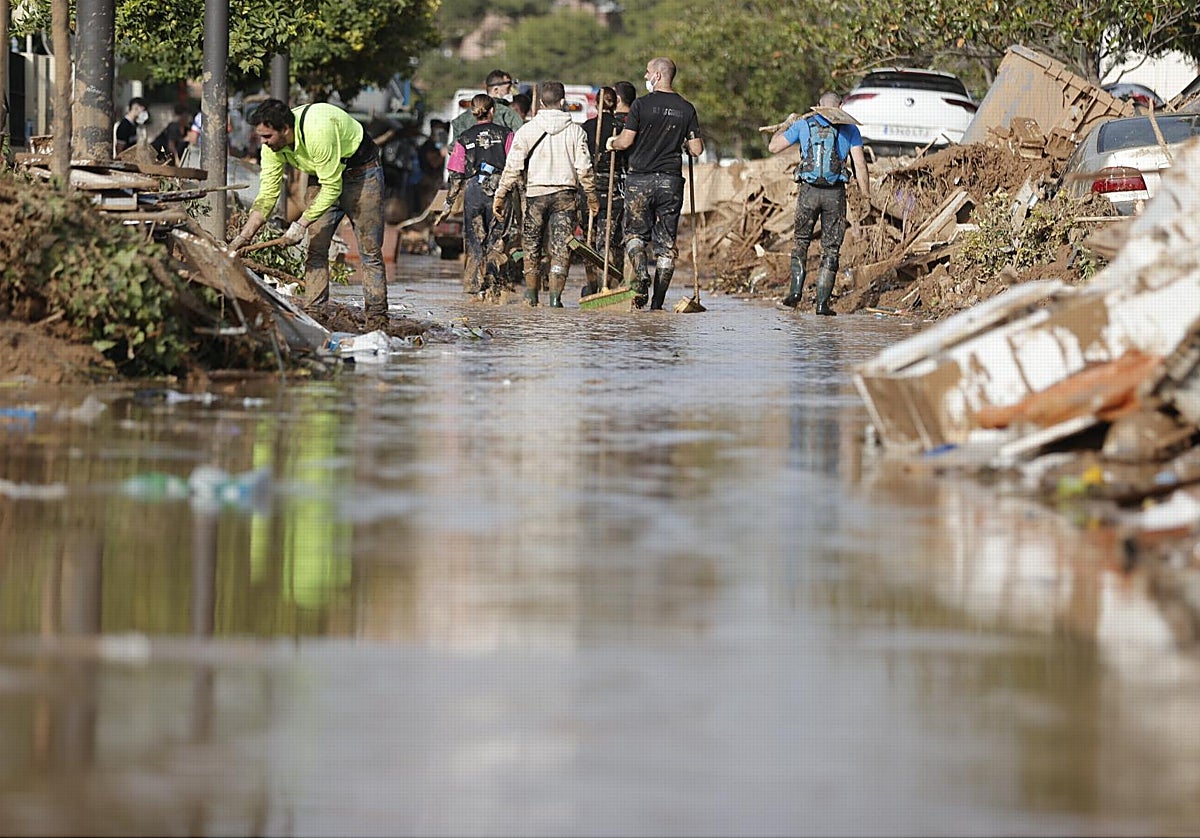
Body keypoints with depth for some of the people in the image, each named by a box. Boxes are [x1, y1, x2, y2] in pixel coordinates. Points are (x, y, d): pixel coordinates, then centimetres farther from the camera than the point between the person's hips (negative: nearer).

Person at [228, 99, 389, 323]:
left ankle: (377, 317, -4)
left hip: (361, 170, -7)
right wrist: (244, 236, -18)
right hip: (323, 176, 7)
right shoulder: (272, 146, -14)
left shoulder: (317, 131, -37)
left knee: (370, 251, -7)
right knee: (316, 249, -2)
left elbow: (332, 188, -31)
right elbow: (267, 195, -10)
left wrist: (302, 224, -30)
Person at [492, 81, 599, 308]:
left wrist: (500, 195, 1)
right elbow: (584, 168, -1)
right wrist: (592, 197, 11)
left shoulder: (527, 130, -3)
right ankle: (555, 297, -5)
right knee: (561, 248, 2)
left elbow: (513, 167, -5)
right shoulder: (575, 131, -1)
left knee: (532, 247, 12)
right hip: (565, 195, 0)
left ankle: (531, 295, 17)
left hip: (535, 193, 0)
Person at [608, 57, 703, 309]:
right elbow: (697, 149, 2)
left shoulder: (641, 105, -7)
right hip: (671, 181, 3)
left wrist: (612, 143, 12)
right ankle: (658, 301, 4)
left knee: (635, 234, 12)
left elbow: (625, 141, -11)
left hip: (640, 180, -3)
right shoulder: (686, 109, 3)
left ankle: (641, 275, -15)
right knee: (666, 242, 6)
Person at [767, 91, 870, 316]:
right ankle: (822, 302, 2)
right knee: (831, 249, 7)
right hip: (836, 193, -1)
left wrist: (786, 125, 31)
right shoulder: (850, 129, 6)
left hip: (809, 190, 1)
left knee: (802, 241, 19)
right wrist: (866, 197, 4)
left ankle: (796, 291, 4)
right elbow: (860, 165, -1)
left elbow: (774, 147, 14)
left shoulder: (803, 124, 7)